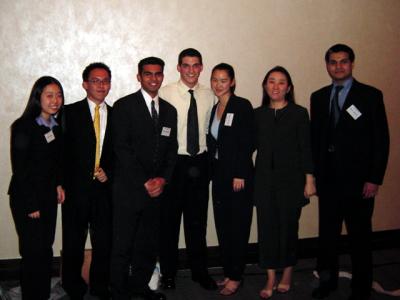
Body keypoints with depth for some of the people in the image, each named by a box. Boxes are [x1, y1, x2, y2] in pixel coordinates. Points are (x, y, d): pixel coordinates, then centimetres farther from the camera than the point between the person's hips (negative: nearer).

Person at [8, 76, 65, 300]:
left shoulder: (56, 126, 6)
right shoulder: (24, 127, -14)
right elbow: (20, 169, -14)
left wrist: (59, 184, 4)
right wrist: (31, 205, -13)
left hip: (49, 197, 6)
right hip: (26, 199, -6)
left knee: (46, 250, 11)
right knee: (34, 253, -2)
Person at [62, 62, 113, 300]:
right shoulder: (69, 113, 0)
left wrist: (109, 172, -4)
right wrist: (62, 184, -9)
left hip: (105, 189, 2)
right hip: (76, 189, -2)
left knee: (104, 242, 9)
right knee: (73, 243, 10)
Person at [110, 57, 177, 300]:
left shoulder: (169, 110, 14)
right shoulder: (124, 106, -3)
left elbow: (172, 149, 12)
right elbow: (122, 149, -10)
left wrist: (163, 179, -3)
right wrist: (144, 182, -12)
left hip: (157, 188, 5)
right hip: (129, 189, -5)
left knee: (150, 243, 12)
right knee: (123, 244, 3)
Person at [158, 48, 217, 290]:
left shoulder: (209, 96, 5)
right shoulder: (166, 93, -7)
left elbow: (211, 130, 12)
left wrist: (208, 158, 6)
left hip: (200, 161, 3)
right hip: (173, 161, -3)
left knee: (198, 219, 13)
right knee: (170, 218, 8)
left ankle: (200, 270, 29)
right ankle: (168, 272, 25)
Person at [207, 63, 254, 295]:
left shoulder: (242, 106, -7)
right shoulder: (213, 108, 11)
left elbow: (248, 143, -13)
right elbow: (212, 143, 12)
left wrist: (240, 175, -16)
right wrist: (213, 172, 5)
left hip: (238, 175, -6)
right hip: (219, 174, 6)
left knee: (238, 226, 2)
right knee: (222, 225, 11)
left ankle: (236, 276, 15)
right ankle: (228, 272, 23)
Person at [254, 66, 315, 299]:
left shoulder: (299, 113, -1)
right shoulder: (258, 115, 7)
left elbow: (306, 149, -2)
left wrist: (309, 181, -5)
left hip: (291, 180, -2)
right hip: (264, 180, 2)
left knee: (288, 228, 7)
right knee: (267, 228, 4)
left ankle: (287, 276, 27)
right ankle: (271, 280, 18)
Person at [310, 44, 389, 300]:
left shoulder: (371, 95, -2)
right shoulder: (318, 97, 10)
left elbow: (381, 140, -5)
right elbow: (315, 138, 10)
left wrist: (375, 179, -10)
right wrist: (314, 173, 5)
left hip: (358, 180, -3)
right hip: (328, 180, 4)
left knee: (360, 236, 6)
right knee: (327, 233, 12)